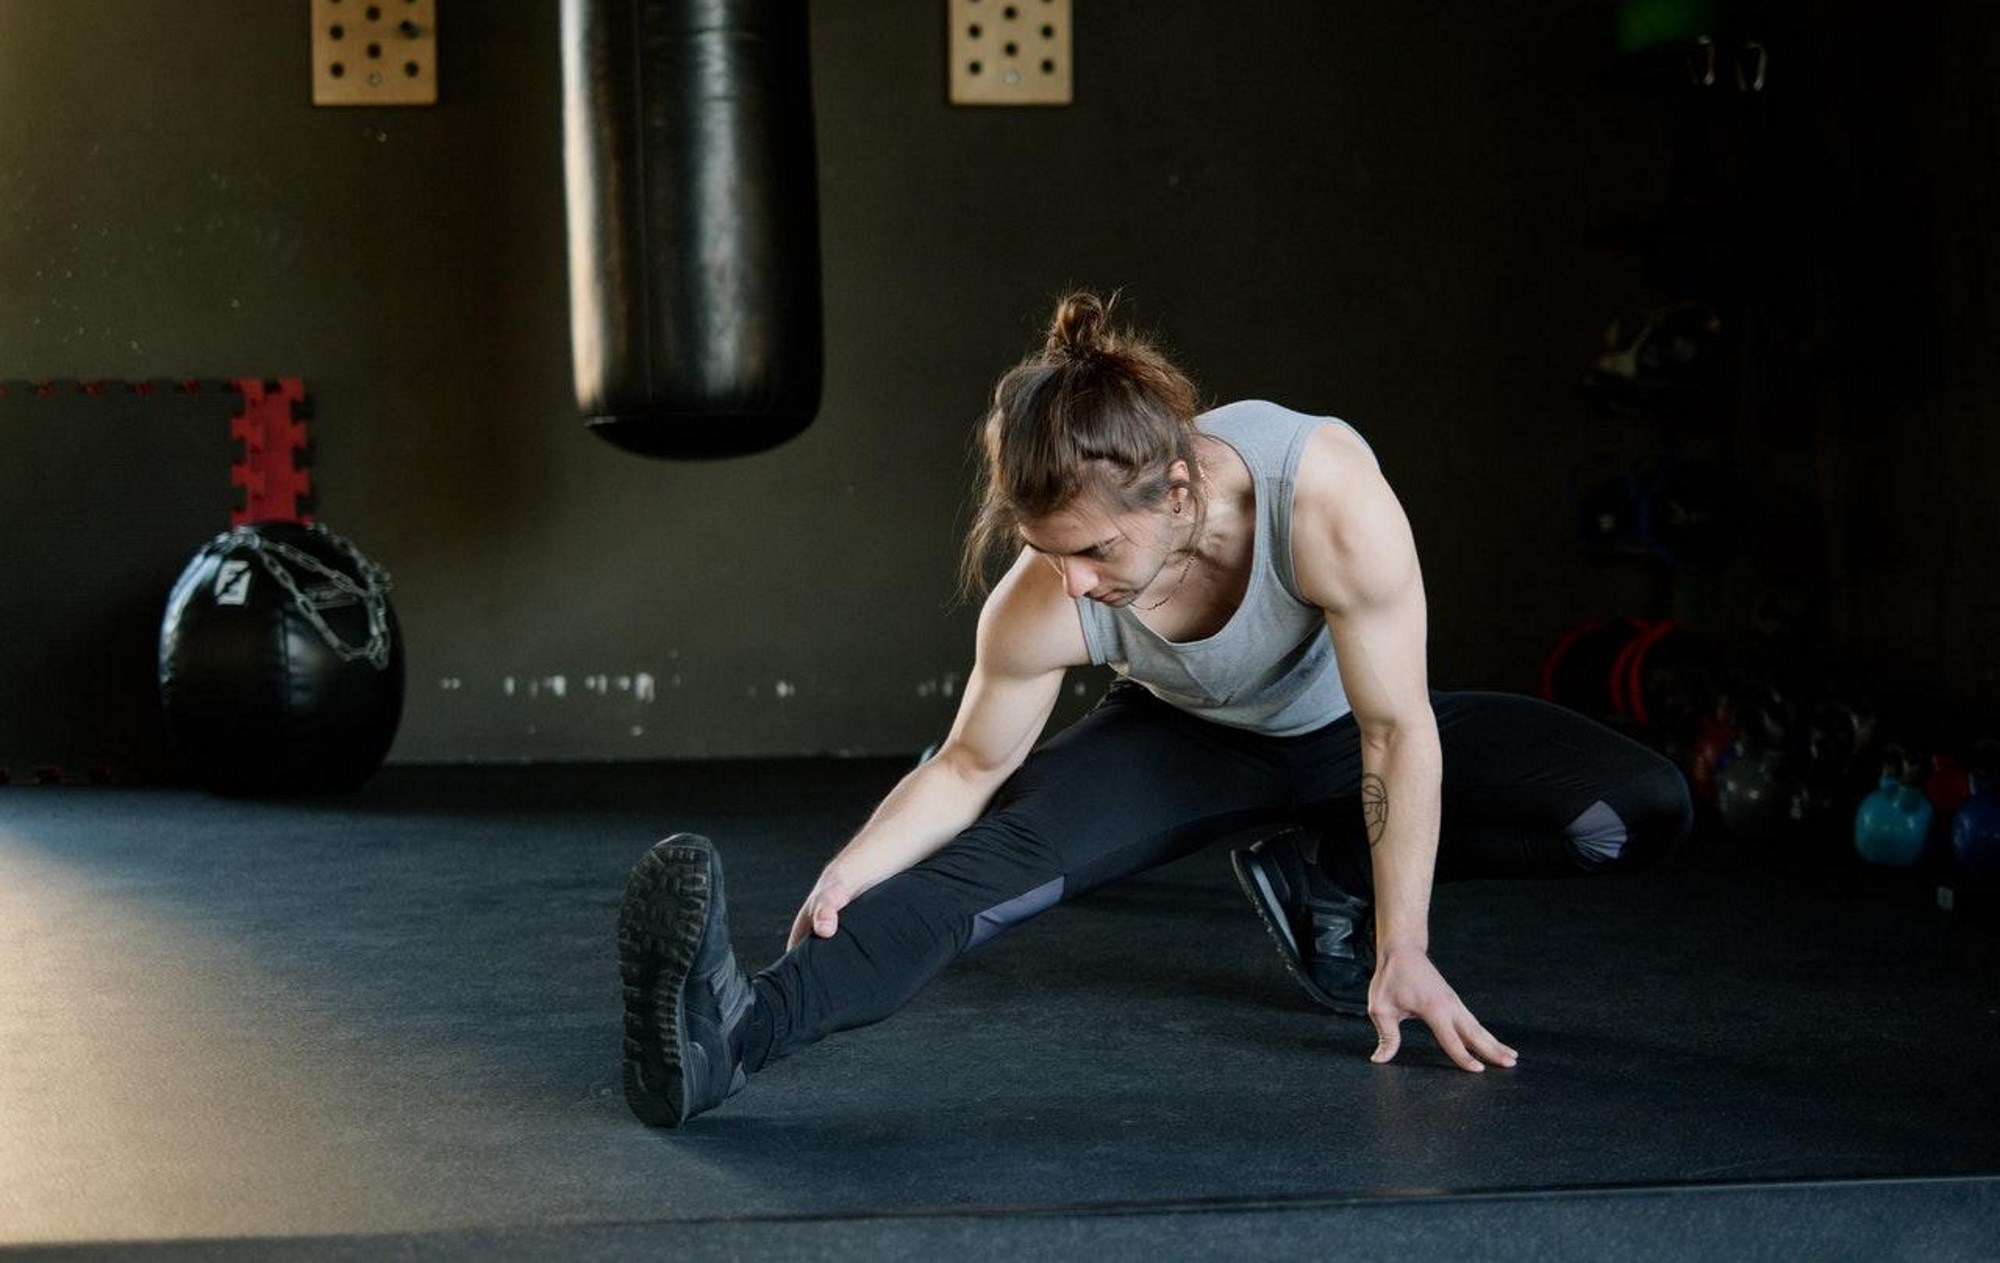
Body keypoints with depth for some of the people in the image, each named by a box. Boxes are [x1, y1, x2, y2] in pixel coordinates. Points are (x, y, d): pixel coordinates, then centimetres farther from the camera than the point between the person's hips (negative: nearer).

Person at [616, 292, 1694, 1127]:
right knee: (999, 855, -31)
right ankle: (737, 1027, -51)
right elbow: (971, 765, -16)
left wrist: (1402, 955, -26)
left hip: (1343, 732, 0)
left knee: (1644, 812, -20)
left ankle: (1318, 873, -10)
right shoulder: (1042, 606, -31)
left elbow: (1399, 734, -30)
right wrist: (849, 871, -34)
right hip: (1190, 747, 0)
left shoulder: (1331, 501, -40)